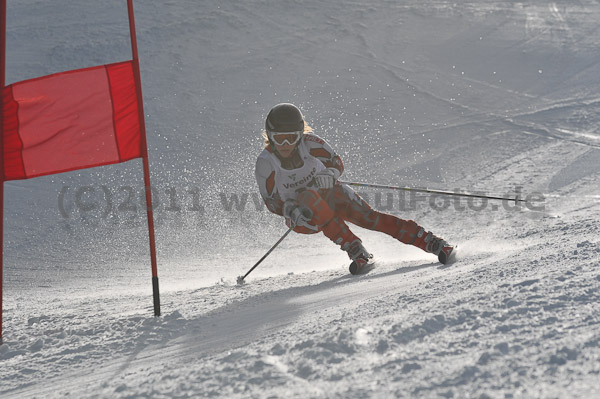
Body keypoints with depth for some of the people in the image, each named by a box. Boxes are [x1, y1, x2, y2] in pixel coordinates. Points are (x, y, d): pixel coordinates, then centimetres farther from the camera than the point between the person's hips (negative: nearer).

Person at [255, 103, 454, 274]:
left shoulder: (309, 143, -16)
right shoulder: (266, 162, -17)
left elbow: (337, 163, -1)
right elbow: (272, 202, -8)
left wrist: (328, 175, -25)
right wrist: (292, 211, -28)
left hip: (329, 194, 1)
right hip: (302, 217, -1)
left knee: (367, 216, -22)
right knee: (309, 198, -36)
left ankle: (431, 242, -23)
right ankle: (354, 249, -34)